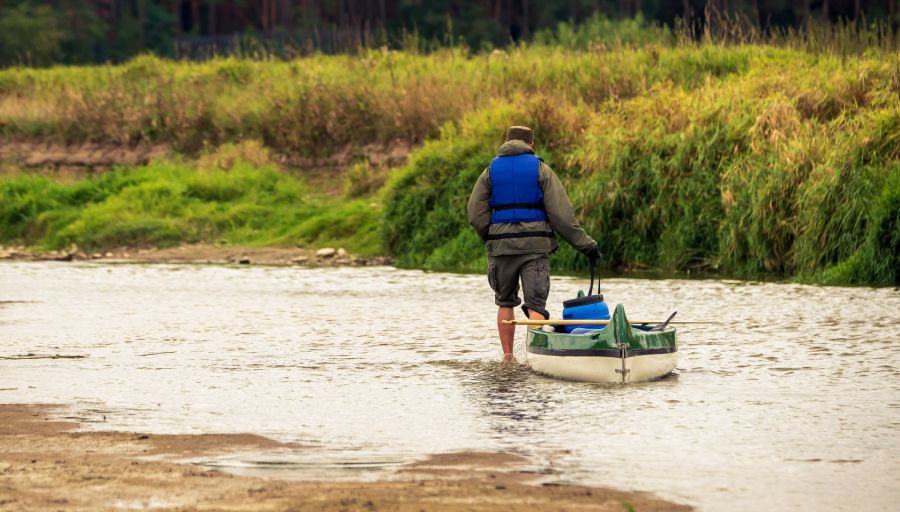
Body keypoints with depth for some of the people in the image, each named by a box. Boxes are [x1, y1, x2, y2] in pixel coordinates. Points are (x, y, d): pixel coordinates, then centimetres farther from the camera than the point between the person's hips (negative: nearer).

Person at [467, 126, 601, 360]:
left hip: (501, 245, 2)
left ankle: (508, 357, 17)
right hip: (535, 245, -2)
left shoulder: (491, 171, 8)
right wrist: (585, 243, 1)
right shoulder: (541, 169, 2)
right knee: (535, 303, -3)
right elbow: (561, 212, -4)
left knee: (505, 303, 16)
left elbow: (476, 213, 1)